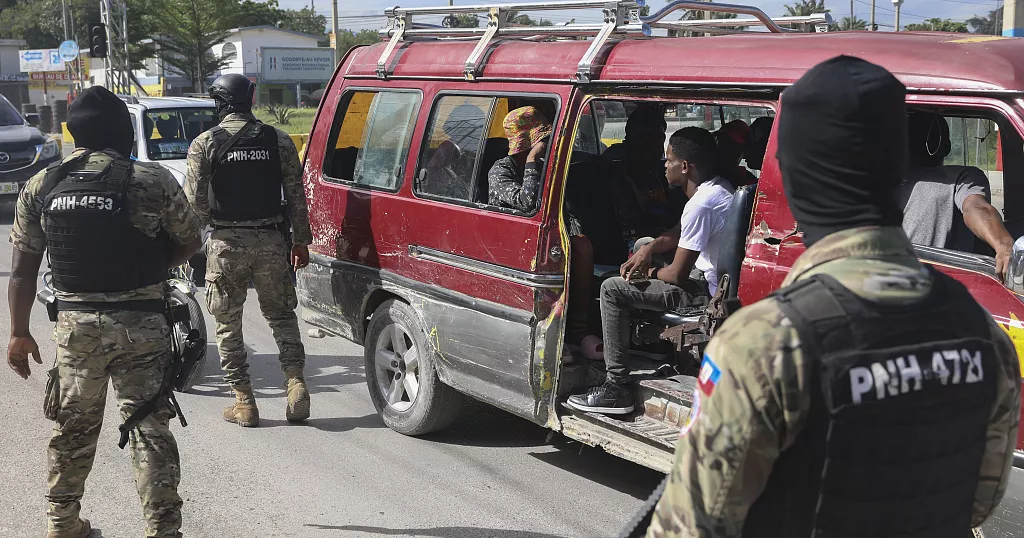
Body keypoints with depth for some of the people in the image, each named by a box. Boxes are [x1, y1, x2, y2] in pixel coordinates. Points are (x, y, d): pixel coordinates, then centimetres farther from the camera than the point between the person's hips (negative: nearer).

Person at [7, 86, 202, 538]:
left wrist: (19, 333, 10)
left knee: (73, 425, 18)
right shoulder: (152, 181, -9)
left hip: (75, 325, 3)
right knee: (149, 428, 2)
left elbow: (23, 270, 3)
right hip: (140, 324, -3)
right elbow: (189, 242, 1)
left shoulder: (40, 187, 1)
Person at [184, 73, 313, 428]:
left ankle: (244, 402, 9)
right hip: (270, 240, 2)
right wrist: (301, 240, 10)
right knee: (281, 316, 16)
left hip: (226, 243, -2)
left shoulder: (204, 144, -4)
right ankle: (295, 381, 1)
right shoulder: (278, 140, 2)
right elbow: (296, 194, 2)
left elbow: (195, 199, -7)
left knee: (228, 324, 9)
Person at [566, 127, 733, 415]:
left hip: (709, 294, -11)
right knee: (642, 244, 27)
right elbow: (678, 234, 21)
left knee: (612, 290, -11)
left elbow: (678, 275, -21)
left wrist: (649, 272, 0)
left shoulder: (701, 204, -24)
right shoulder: (719, 188, 8)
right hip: (723, 283, 11)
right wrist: (650, 247, 2)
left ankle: (617, 387, -7)